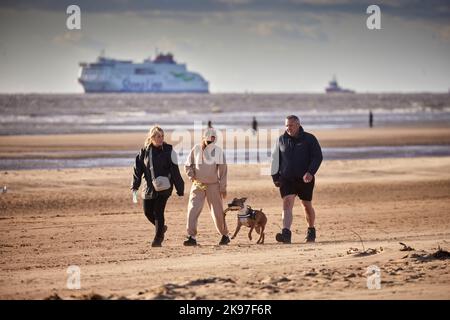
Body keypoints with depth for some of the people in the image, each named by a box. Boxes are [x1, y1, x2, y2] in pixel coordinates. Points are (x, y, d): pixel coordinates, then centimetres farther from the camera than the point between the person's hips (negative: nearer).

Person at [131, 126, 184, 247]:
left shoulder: (168, 150, -5)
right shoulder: (144, 151, 2)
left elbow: (175, 172, -3)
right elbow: (138, 169, 5)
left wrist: (180, 189, -3)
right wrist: (134, 187, -2)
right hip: (149, 187, 4)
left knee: (158, 212, -9)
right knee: (148, 212, 8)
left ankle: (158, 238, 3)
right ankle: (161, 228, 35)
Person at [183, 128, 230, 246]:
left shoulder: (218, 151, -4)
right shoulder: (196, 149, 1)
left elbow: (222, 170, -2)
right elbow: (188, 165, 11)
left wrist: (223, 187, -4)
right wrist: (191, 175, -7)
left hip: (213, 185, -1)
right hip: (198, 185, 2)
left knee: (217, 212, 4)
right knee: (193, 210, -10)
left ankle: (225, 235, 21)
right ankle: (191, 237, -10)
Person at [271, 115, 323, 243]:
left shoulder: (309, 139, -2)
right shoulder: (282, 140, 7)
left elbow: (317, 156, -6)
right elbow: (275, 159, 14)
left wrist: (310, 172, -20)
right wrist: (275, 177, 8)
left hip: (305, 179, -1)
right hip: (286, 179, 1)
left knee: (307, 205, 12)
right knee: (287, 204, -16)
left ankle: (311, 230, 34)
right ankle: (286, 234, -29)